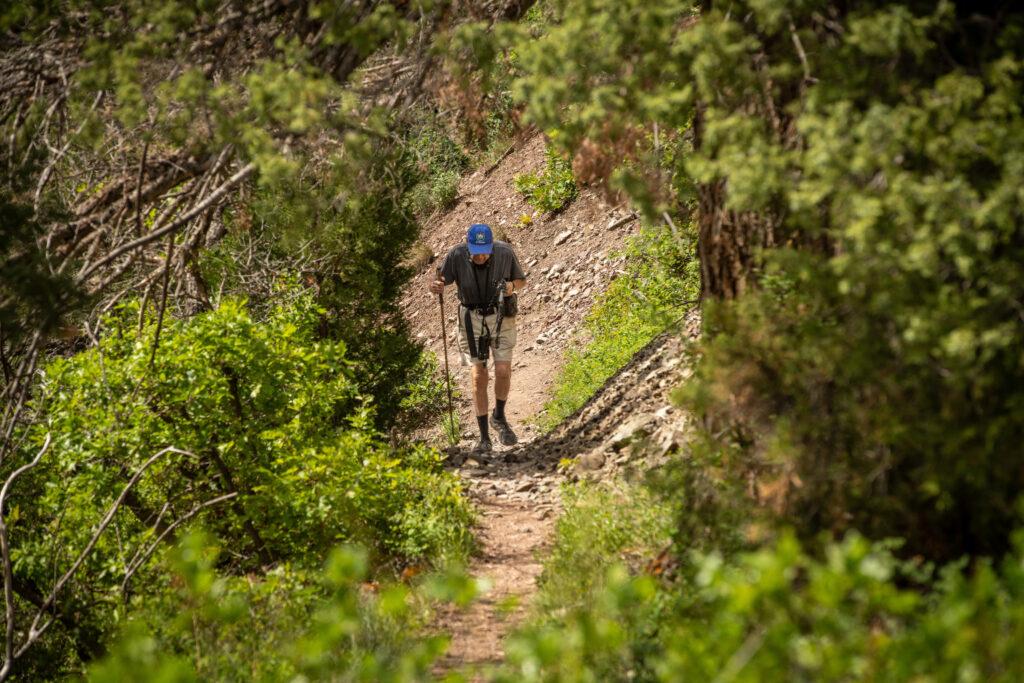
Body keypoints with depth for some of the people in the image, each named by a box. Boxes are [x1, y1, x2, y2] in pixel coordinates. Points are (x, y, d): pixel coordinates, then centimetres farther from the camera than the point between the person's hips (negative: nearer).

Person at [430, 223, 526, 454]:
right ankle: (484, 438, 7)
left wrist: (513, 286, -20)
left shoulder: (505, 252, -15)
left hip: (501, 316, 0)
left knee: (503, 371, -12)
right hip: (472, 317, 0)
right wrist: (436, 287, -27)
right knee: (479, 377, -2)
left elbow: (521, 279, 2)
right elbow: (442, 280, -3)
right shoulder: (456, 256, -17)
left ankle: (499, 417, 17)